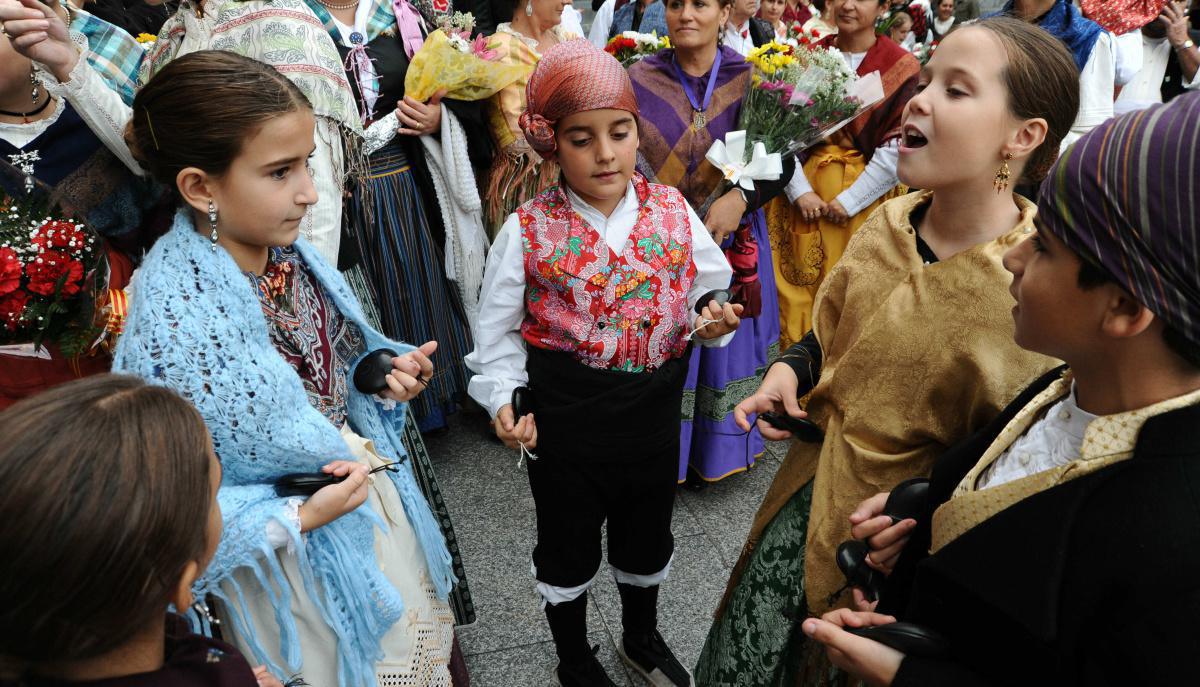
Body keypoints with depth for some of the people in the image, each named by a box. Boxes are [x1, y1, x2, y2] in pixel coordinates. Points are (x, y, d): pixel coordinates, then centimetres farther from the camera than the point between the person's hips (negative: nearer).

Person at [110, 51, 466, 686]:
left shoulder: (287, 250, -10)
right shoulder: (170, 327, -30)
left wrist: (383, 377, -11)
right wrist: (299, 520, -27)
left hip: (373, 495, 7)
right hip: (301, 563, -6)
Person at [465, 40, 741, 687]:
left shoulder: (672, 210, -6)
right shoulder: (527, 231, -13)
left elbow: (710, 288, 4)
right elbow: (498, 330, -5)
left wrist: (712, 319, -17)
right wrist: (503, 397, -18)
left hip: (654, 416, 3)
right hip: (564, 423, -2)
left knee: (647, 538, 25)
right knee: (568, 547, 19)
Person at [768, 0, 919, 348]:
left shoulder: (902, 66, -5)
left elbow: (898, 148, -10)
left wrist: (850, 199, -14)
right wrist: (800, 190, -11)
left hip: (865, 197, -2)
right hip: (803, 192, 3)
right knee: (798, 285, 8)